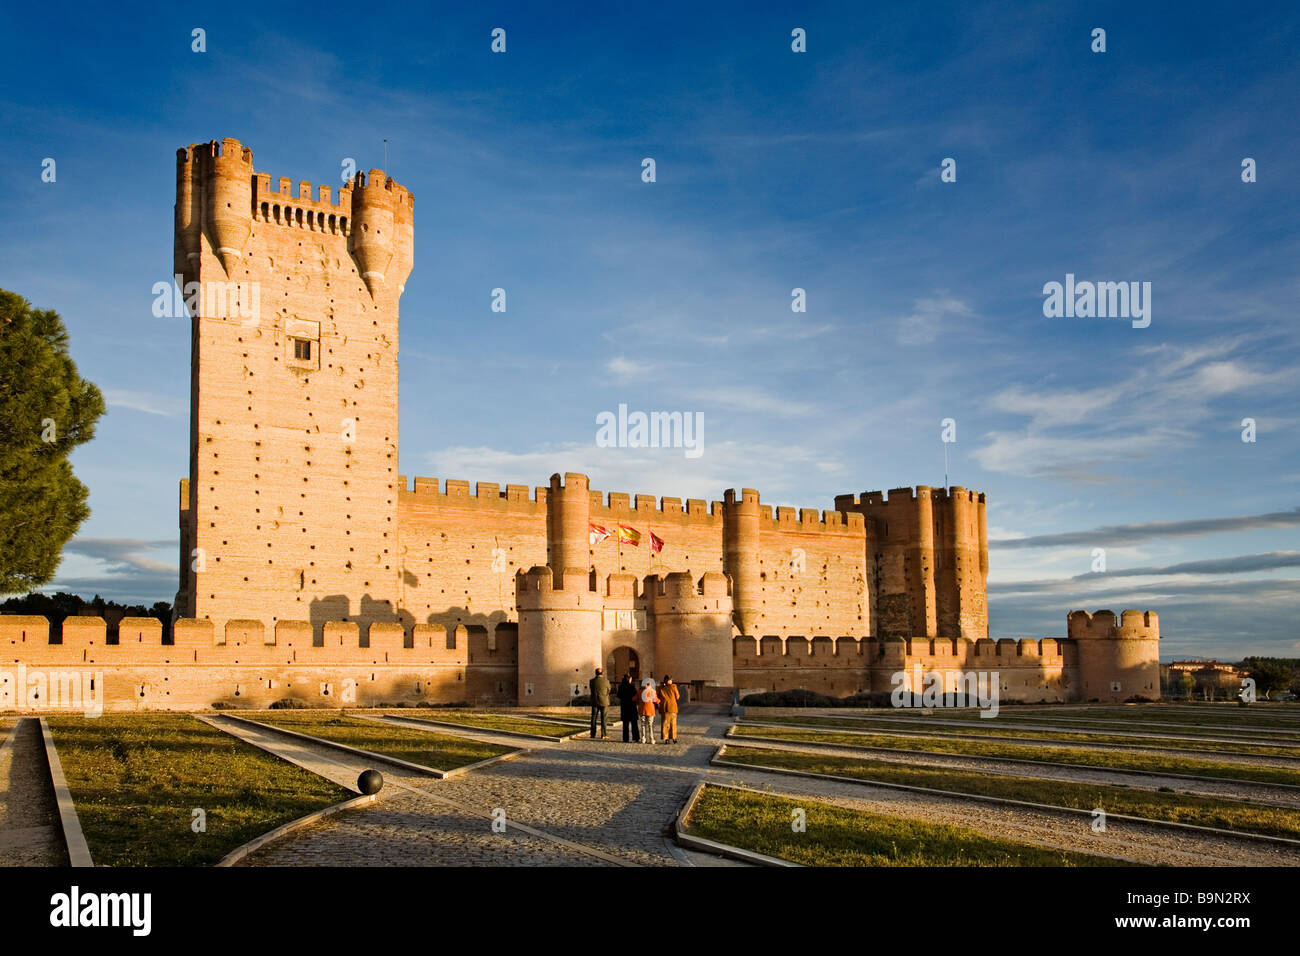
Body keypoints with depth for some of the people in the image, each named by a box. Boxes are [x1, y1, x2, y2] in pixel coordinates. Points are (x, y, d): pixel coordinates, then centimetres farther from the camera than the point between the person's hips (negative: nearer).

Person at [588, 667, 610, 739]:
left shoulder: (592, 681, -5)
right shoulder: (606, 681, -9)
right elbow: (608, 690, 6)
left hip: (595, 702, 1)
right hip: (604, 702, -1)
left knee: (594, 718, 9)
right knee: (603, 719, 4)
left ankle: (593, 734, 9)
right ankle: (603, 735, 2)